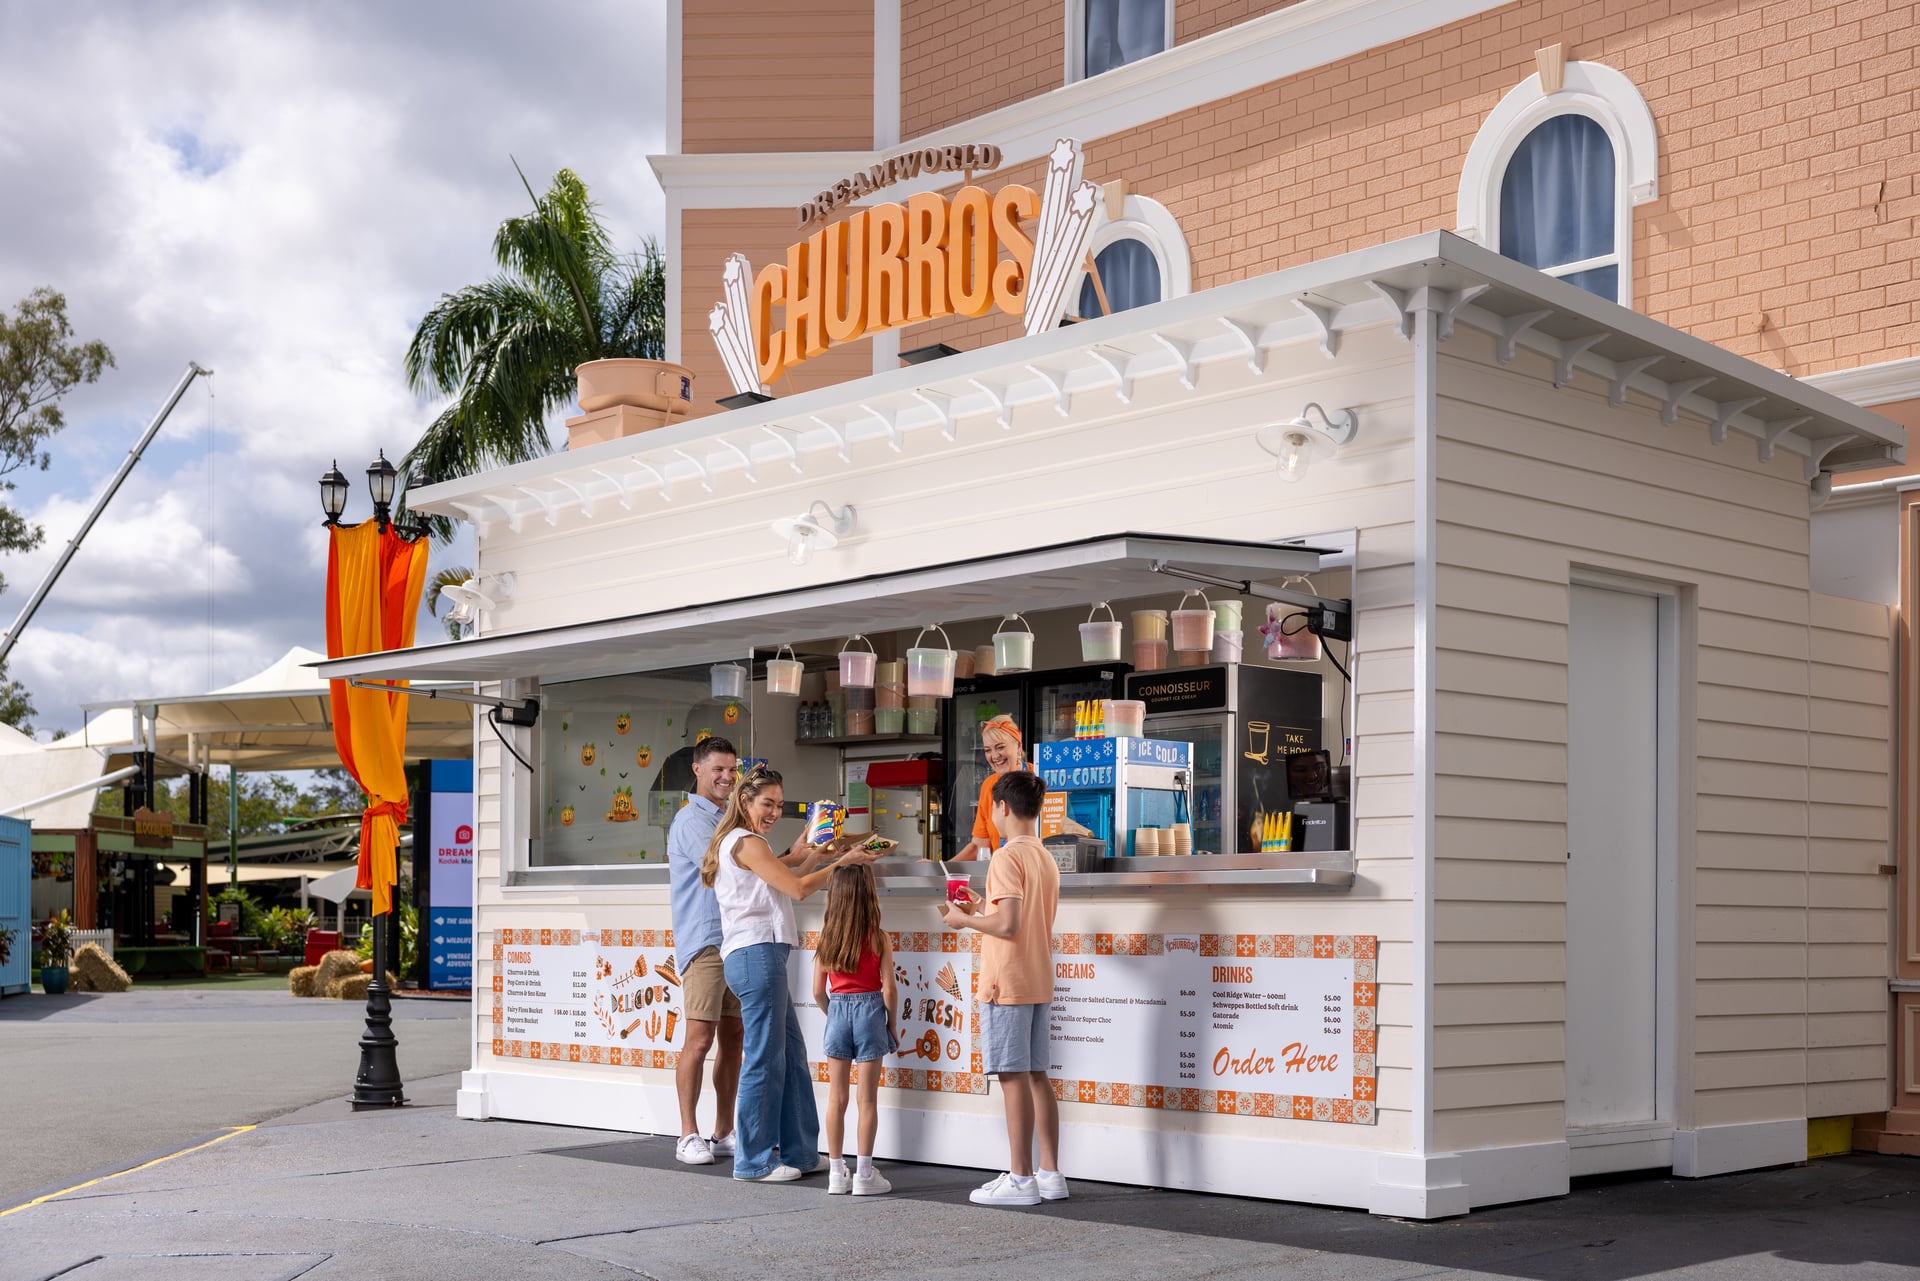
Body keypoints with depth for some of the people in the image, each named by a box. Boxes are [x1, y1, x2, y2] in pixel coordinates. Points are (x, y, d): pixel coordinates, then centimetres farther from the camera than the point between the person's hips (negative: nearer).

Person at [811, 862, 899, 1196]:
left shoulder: (826, 936, -1)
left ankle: (836, 1172, 12)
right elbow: (888, 988, -10)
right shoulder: (878, 937, -9)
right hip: (869, 1010, -3)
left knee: (836, 1099, 9)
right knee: (868, 1099, 2)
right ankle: (864, 1174, 4)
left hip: (837, 1010, 3)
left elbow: (818, 991, 2)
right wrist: (893, 1025, 2)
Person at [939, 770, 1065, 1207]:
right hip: (1038, 982, 9)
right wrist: (983, 909, 22)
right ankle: (1050, 1174, 12)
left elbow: (1008, 925, -21)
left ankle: (1021, 1179, -4)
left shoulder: (1007, 857, -14)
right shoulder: (1046, 859, 14)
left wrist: (964, 919, -7)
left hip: (1007, 985, -9)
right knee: (1036, 1076, 11)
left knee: (1014, 1078, -6)